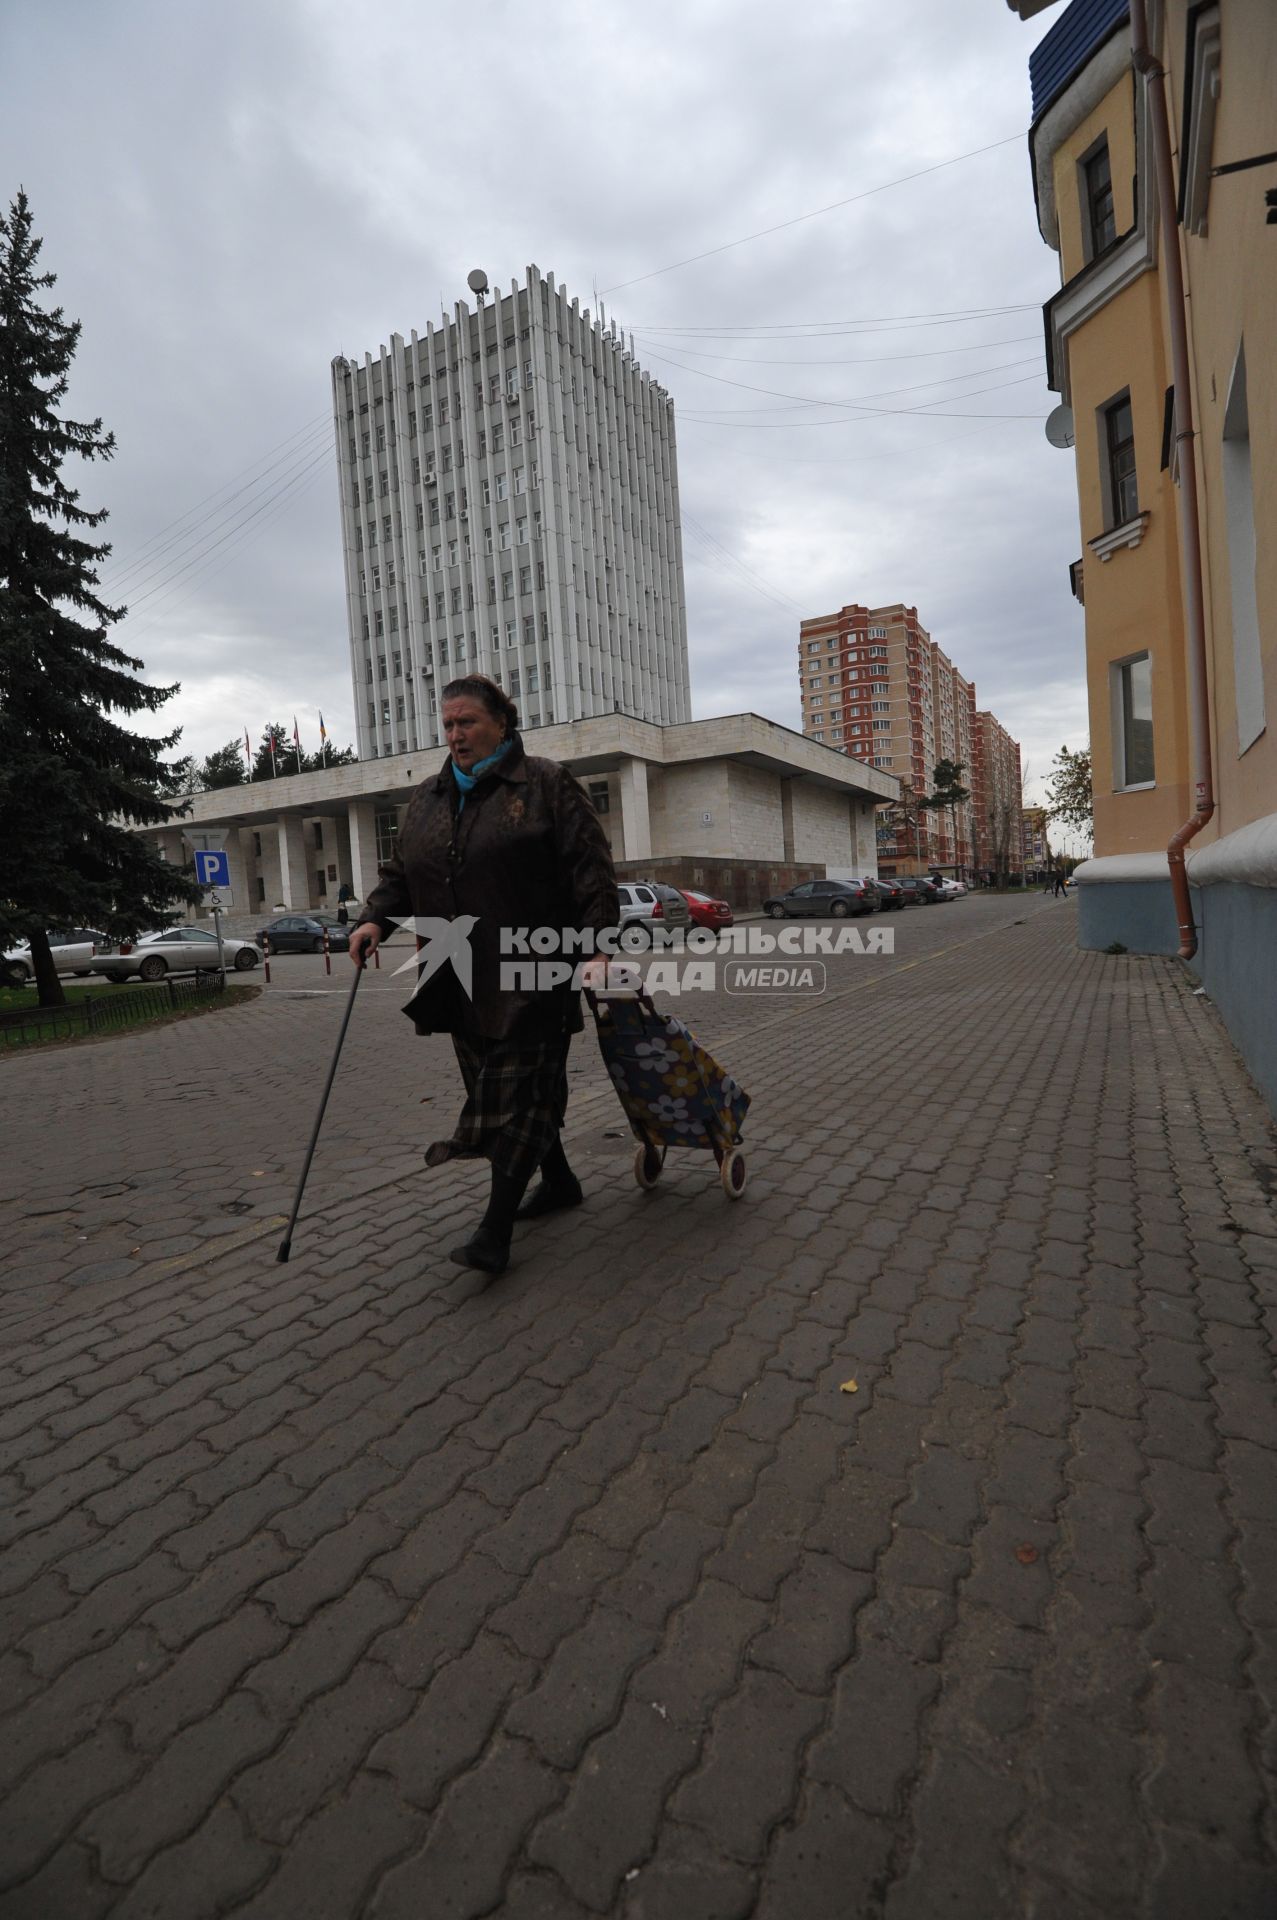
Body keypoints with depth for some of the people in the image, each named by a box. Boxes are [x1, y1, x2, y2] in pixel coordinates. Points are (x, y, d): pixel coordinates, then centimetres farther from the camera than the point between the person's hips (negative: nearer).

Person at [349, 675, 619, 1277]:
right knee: (496, 1086, 13)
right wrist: (375, 918, 0)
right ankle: (559, 1181, 32)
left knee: (519, 1092, -5)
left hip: (530, 975, -6)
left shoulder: (546, 785, -1)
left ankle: (496, 1230, 0)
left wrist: (597, 947, -17)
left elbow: (591, 871, -7)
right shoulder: (427, 799, 17)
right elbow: (400, 872, 20)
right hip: (463, 978, 7)